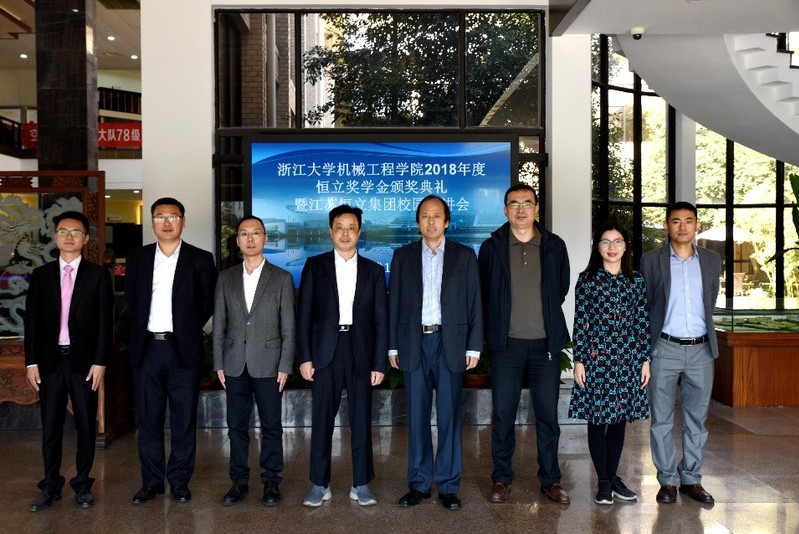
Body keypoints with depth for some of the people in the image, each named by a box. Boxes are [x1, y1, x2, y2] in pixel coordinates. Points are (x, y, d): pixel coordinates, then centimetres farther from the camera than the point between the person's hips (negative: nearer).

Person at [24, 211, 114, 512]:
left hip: (84, 361, -2)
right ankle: (51, 487, 20)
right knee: (50, 427, 8)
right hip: (50, 360, 2)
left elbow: (105, 322, -3)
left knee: (86, 426, 6)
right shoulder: (41, 275, 7)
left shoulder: (98, 275, 0)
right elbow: (32, 320, 6)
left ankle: (82, 485, 19)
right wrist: (31, 362, 0)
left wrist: (100, 362, -8)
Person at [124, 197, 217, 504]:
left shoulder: (200, 259, 0)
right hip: (146, 348, 2)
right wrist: (143, 328, 10)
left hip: (183, 349, -2)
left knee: (184, 419, 5)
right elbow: (131, 299, 16)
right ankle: (151, 481, 19)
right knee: (148, 419, 8)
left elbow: (209, 302, 5)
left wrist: (189, 329, 5)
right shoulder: (137, 258, 7)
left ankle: (180, 481, 17)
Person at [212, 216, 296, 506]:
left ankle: (271, 481, 17)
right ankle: (239, 481, 20)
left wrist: (285, 366, -6)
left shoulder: (282, 278, 1)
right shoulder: (226, 278, 8)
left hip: (268, 364, -2)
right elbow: (219, 325, 8)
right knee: (237, 426, 8)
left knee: (271, 426, 5)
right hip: (235, 365, 2)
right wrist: (219, 364, 3)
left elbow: (288, 327, -1)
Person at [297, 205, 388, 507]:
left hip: (361, 352, 1)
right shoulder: (315, 266, 5)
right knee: (322, 420, 4)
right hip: (325, 352, -1)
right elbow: (304, 314, 2)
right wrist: (305, 357, -5)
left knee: (361, 420, 5)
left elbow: (380, 320, 5)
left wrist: (380, 363, -1)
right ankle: (320, 485, 16)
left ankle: (360, 485, 17)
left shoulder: (373, 271, 8)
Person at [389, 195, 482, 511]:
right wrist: (393, 346, 2)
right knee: (417, 416, 6)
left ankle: (448, 485, 12)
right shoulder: (403, 256, 9)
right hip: (414, 343, 1)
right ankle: (419, 484, 15)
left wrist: (474, 347, -2)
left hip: (450, 343, -1)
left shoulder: (464, 256, 6)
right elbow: (394, 303, 7)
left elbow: (474, 303, 4)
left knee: (449, 416, 2)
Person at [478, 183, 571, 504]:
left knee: (548, 413, 6)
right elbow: (484, 293, 9)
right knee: (503, 413, 5)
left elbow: (562, 289, 14)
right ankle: (501, 479, 18)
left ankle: (550, 480, 19)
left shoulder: (554, 246, 4)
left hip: (546, 342, 1)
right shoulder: (492, 247, 1)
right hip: (506, 344, -1)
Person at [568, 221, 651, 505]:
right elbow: (579, 322, -2)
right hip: (596, 355, -2)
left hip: (627, 357, 3)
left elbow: (642, 322, 7)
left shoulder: (636, 280, 7)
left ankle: (613, 476, 25)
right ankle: (603, 481, 15)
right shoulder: (587, 279, 0)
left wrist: (645, 359, 4)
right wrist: (578, 360, -6)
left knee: (619, 417, 10)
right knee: (597, 419, 3)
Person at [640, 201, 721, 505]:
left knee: (696, 419, 9)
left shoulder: (711, 261, 7)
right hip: (665, 349, -2)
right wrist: (650, 342, 6)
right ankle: (667, 480, 14)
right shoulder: (651, 260, -1)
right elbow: (644, 305, 3)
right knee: (662, 419, 3)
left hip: (701, 349, 3)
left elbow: (710, 303, 17)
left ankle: (691, 479, 21)